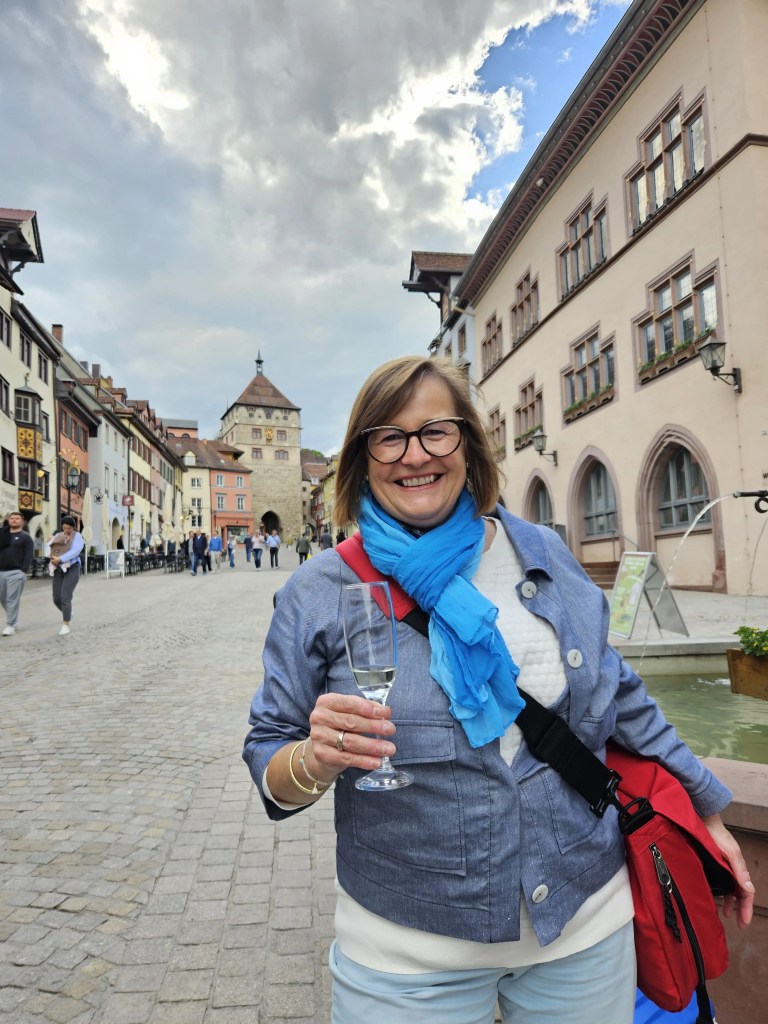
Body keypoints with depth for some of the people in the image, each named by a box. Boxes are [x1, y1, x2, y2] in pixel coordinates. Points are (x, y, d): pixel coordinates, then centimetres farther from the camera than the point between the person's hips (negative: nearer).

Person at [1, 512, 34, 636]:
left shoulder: (25, 537, 0)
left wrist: (24, 571, -17)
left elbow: (29, 555, -6)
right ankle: (14, 621, 24)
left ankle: (10, 625, -2)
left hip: (16, 572, -6)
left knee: (12, 600, -7)